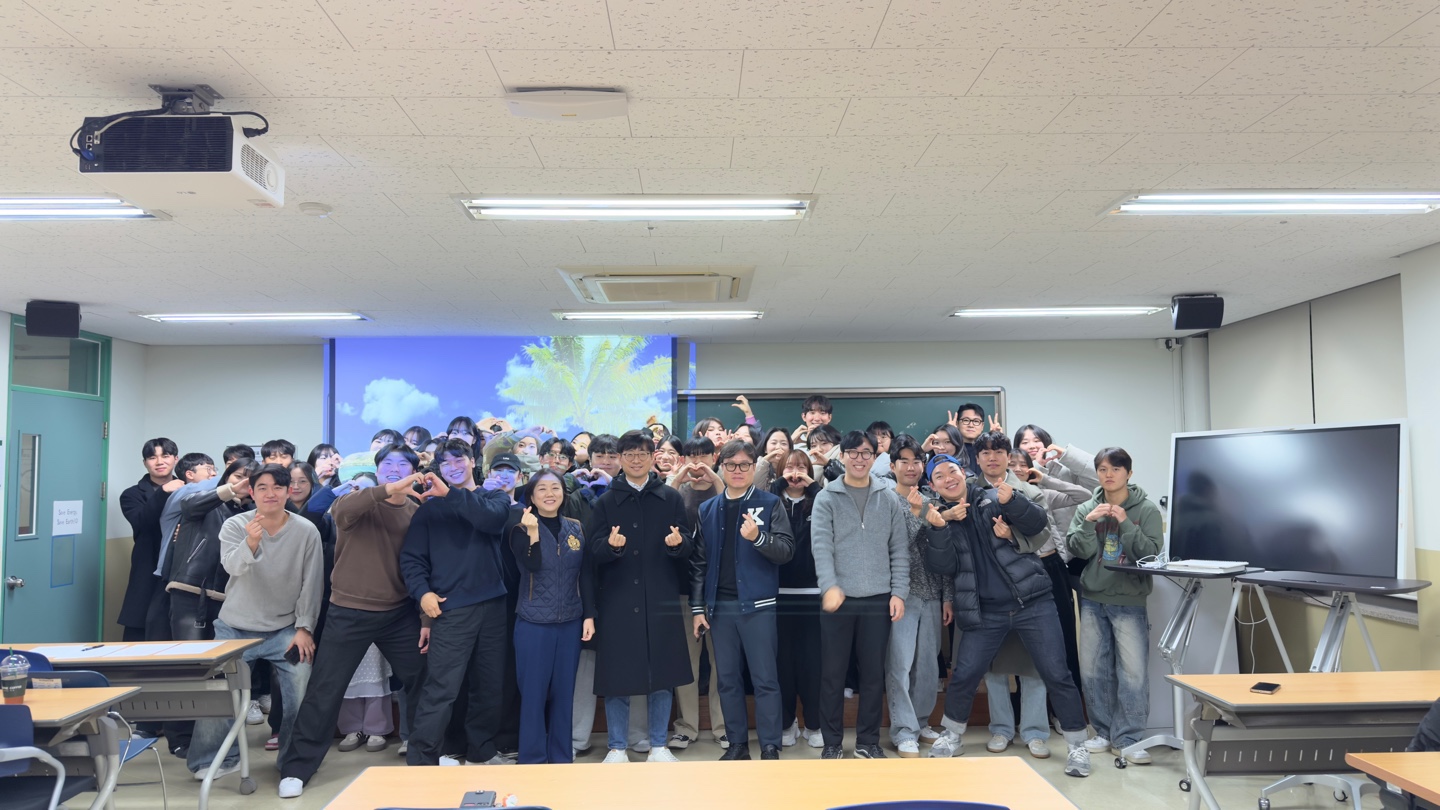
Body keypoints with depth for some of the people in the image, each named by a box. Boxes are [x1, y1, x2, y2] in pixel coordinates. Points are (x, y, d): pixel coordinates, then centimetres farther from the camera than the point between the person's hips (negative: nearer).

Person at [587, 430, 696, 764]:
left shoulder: (671, 498, 7)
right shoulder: (606, 501, 6)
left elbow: (689, 545, 3)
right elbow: (592, 548, -2)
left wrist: (678, 542, -19)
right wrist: (610, 545, -22)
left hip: (662, 602, 1)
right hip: (617, 602, 0)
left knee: (662, 676, 6)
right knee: (616, 676, 2)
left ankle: (658, 746, 20)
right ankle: (617, 747, 17)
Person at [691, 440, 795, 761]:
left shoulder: (770, 504, 0)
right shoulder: (707, 510, 9)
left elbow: (787, 550, -8)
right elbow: (698, 562, 9)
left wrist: (758, 537, -25)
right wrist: (697, 608, 5)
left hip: (757, 604, -3)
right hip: (719, 606, 4)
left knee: (765, 679, 0)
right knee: (727, 679, 9)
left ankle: (770, 747, 9)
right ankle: (737, 743, 21)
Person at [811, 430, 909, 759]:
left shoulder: (889, 498, 7)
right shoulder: (826, 498, 1)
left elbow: (900, 549, 5)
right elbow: (821, 546, -10)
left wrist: (899, 592, -2)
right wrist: (829, 586, -23)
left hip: (878, 598, 2)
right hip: (838, 597, -1)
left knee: (874, 674, 8)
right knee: (833, 674, 5)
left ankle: (868, 740, 22)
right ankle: (832, 742, 18)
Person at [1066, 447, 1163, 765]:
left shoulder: (1147, 510, -1)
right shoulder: (1086, 509, 6)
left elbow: (1152, 553, -10)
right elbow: (1077, 550, -3)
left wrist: (1126, 523, -20)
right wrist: (1090, 522, -17)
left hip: (1130, 601, -3)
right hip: (1092, 599, 3)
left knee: (1134, 672, -8)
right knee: (1093, 670, 8)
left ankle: (1127, 738, 3)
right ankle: (1103, 732, 21)